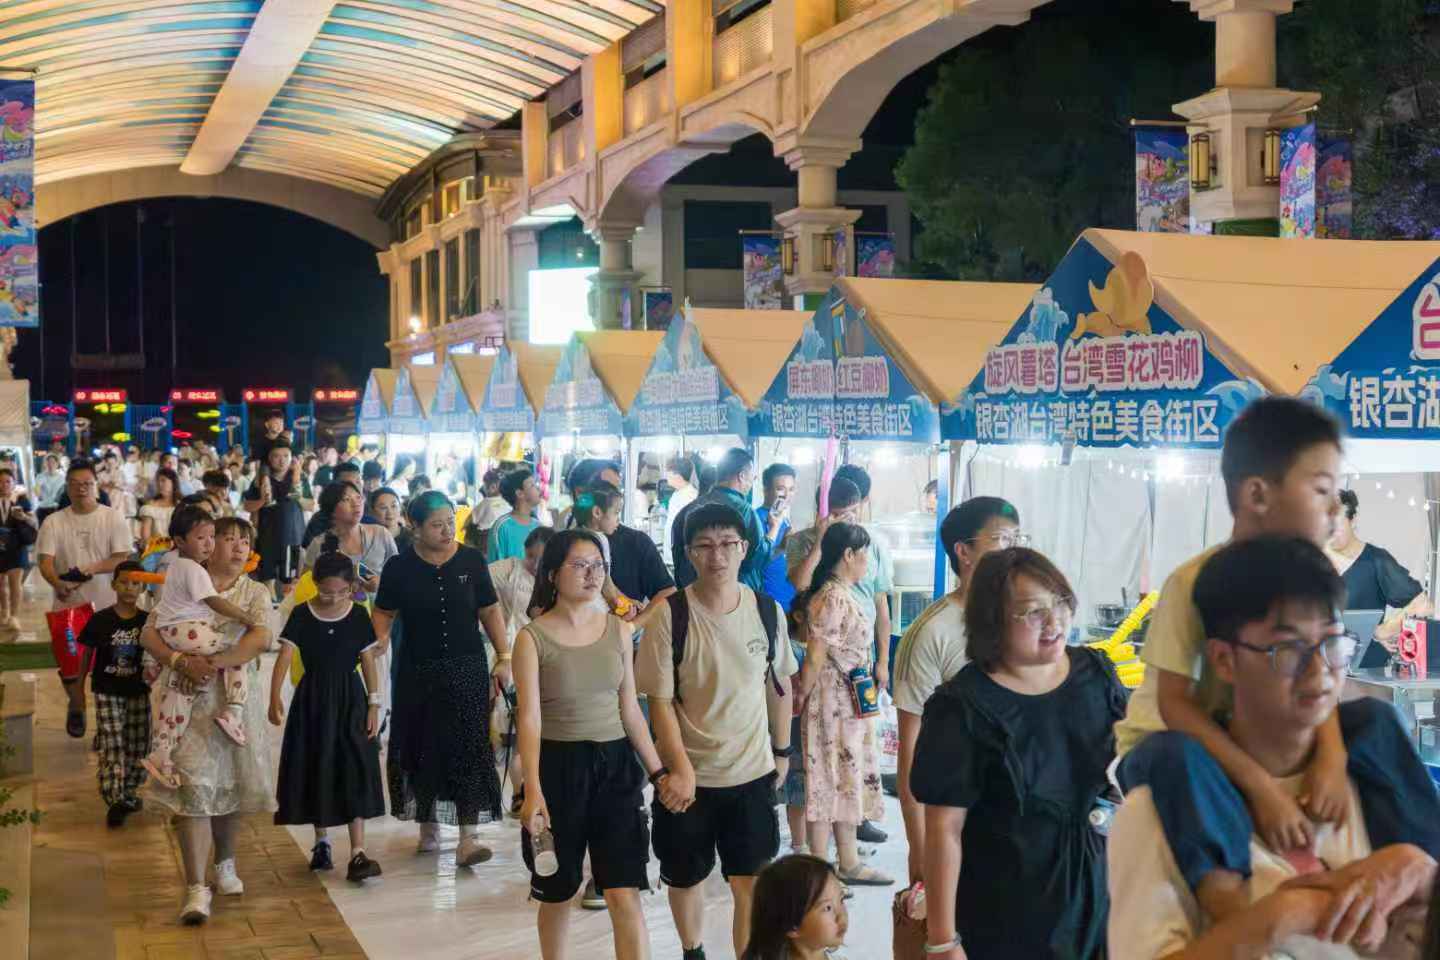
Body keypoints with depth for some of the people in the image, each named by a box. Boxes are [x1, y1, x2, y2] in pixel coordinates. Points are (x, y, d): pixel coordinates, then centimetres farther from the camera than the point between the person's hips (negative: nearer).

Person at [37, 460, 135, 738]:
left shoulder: (113, 518, -2)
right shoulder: (53, 522, 1)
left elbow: (122, 558, -9)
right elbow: (45, 561, -8)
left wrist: (90, 569, -25)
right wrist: (57, 583, -29)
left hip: (107, 606, -1)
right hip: (68, 604, 1)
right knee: (69, 662, 8)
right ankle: (76, 707, 33)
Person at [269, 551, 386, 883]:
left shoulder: (358, 615, -3)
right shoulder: (302, 615, -4)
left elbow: (369, 662, 1)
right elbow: (285, 656, -13)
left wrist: (374, 704, -3)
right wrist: (275, 697, -26)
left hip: (350, 700, -1)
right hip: (312, 700, 1)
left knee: (354, 772, -7)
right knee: (315, 769, 8)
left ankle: (357, 853, -10)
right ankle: (321, 842, 27)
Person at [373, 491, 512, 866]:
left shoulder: (471, 560, 0)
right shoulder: (399, 567, -1)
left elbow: (490, 611, 5)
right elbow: (384, 613, 8)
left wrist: (504, 657, 0)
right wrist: (378, 641, -11)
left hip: (468, 669, -1)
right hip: (418, 672, 1)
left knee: (469, 749, -7)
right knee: (422, 749, 9)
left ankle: (468, 838, -8)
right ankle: (428, 825, 27)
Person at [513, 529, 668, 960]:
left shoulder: (618, 629, 5)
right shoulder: (532, 637, -6)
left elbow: (629, 708, 10)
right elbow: (529, 718, -13)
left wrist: (657, 771, 6)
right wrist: (533, 790, -23)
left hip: (615, 764, 2)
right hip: (559, 765, -2)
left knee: (625, 895, -5)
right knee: (558, 893, 12)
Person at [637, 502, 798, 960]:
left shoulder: (767, 611, -4)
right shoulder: (670, 614, -13)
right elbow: (660, 700, -12)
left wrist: (782, 750, 14)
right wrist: (680, 769, -18)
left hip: (752, 772, 1)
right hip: (688, 774, -1)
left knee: (752, 883, 1)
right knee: (685, 878, 15)